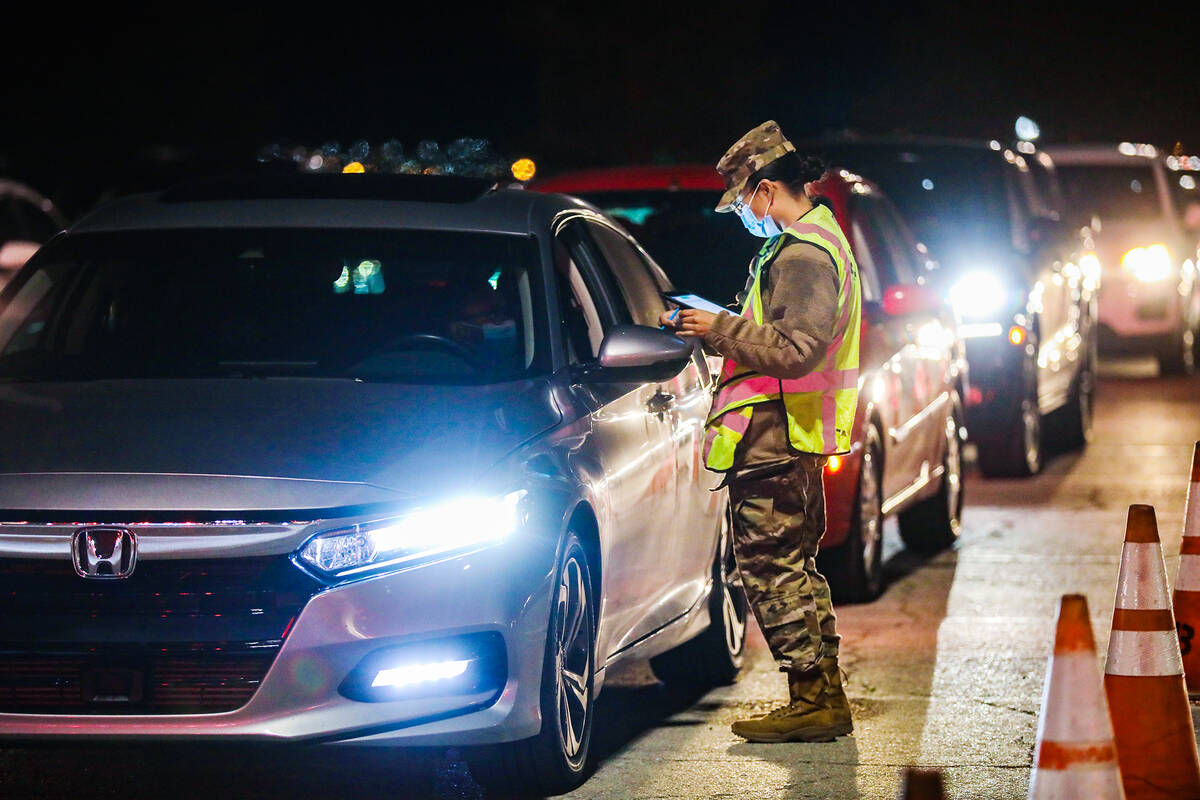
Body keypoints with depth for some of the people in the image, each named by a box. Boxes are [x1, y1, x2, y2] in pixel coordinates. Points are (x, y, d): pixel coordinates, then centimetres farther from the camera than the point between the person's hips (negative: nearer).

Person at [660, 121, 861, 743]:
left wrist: (720, 330, -17)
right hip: (793, 437, 11)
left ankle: (812, 702, -5)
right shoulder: (818, 238, 18)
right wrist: (721, 330, 14)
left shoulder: (802, 255, -17)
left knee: (770, 565, -7)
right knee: (795, 565, 15)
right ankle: (825, 697, 20)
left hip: (773, 437, -11)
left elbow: (795, 351, -25)